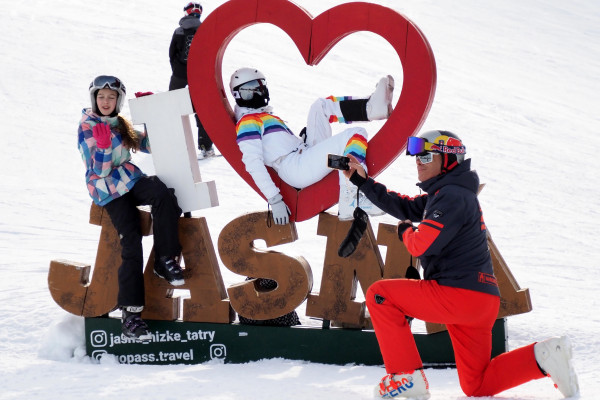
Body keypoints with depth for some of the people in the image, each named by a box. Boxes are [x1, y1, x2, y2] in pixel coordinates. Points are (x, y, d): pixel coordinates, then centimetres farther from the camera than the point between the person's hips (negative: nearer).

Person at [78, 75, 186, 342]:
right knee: (131, 242, -21)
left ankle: (165, 260, -21)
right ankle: (130, 312, -20)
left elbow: (149, 145, 17)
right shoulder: (86, 129, -2)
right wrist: (103, 146, -27)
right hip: (108, 190, -5)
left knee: (162, 194, -29)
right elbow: (100, 170, -9)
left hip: (129, 179, 5)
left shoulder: (121, 125, 16)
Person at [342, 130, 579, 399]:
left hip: (460, 294, -10)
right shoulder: (443, 193, 18)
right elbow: (404, 207, 24)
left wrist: (405, 231, 2)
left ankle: (406, 377, -7)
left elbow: (422, 245, -20)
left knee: (380, 294, -5)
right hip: (480, 303, 10)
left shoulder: (452, 196, -14)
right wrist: (363, 182, 20)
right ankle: (543, 357, -1)